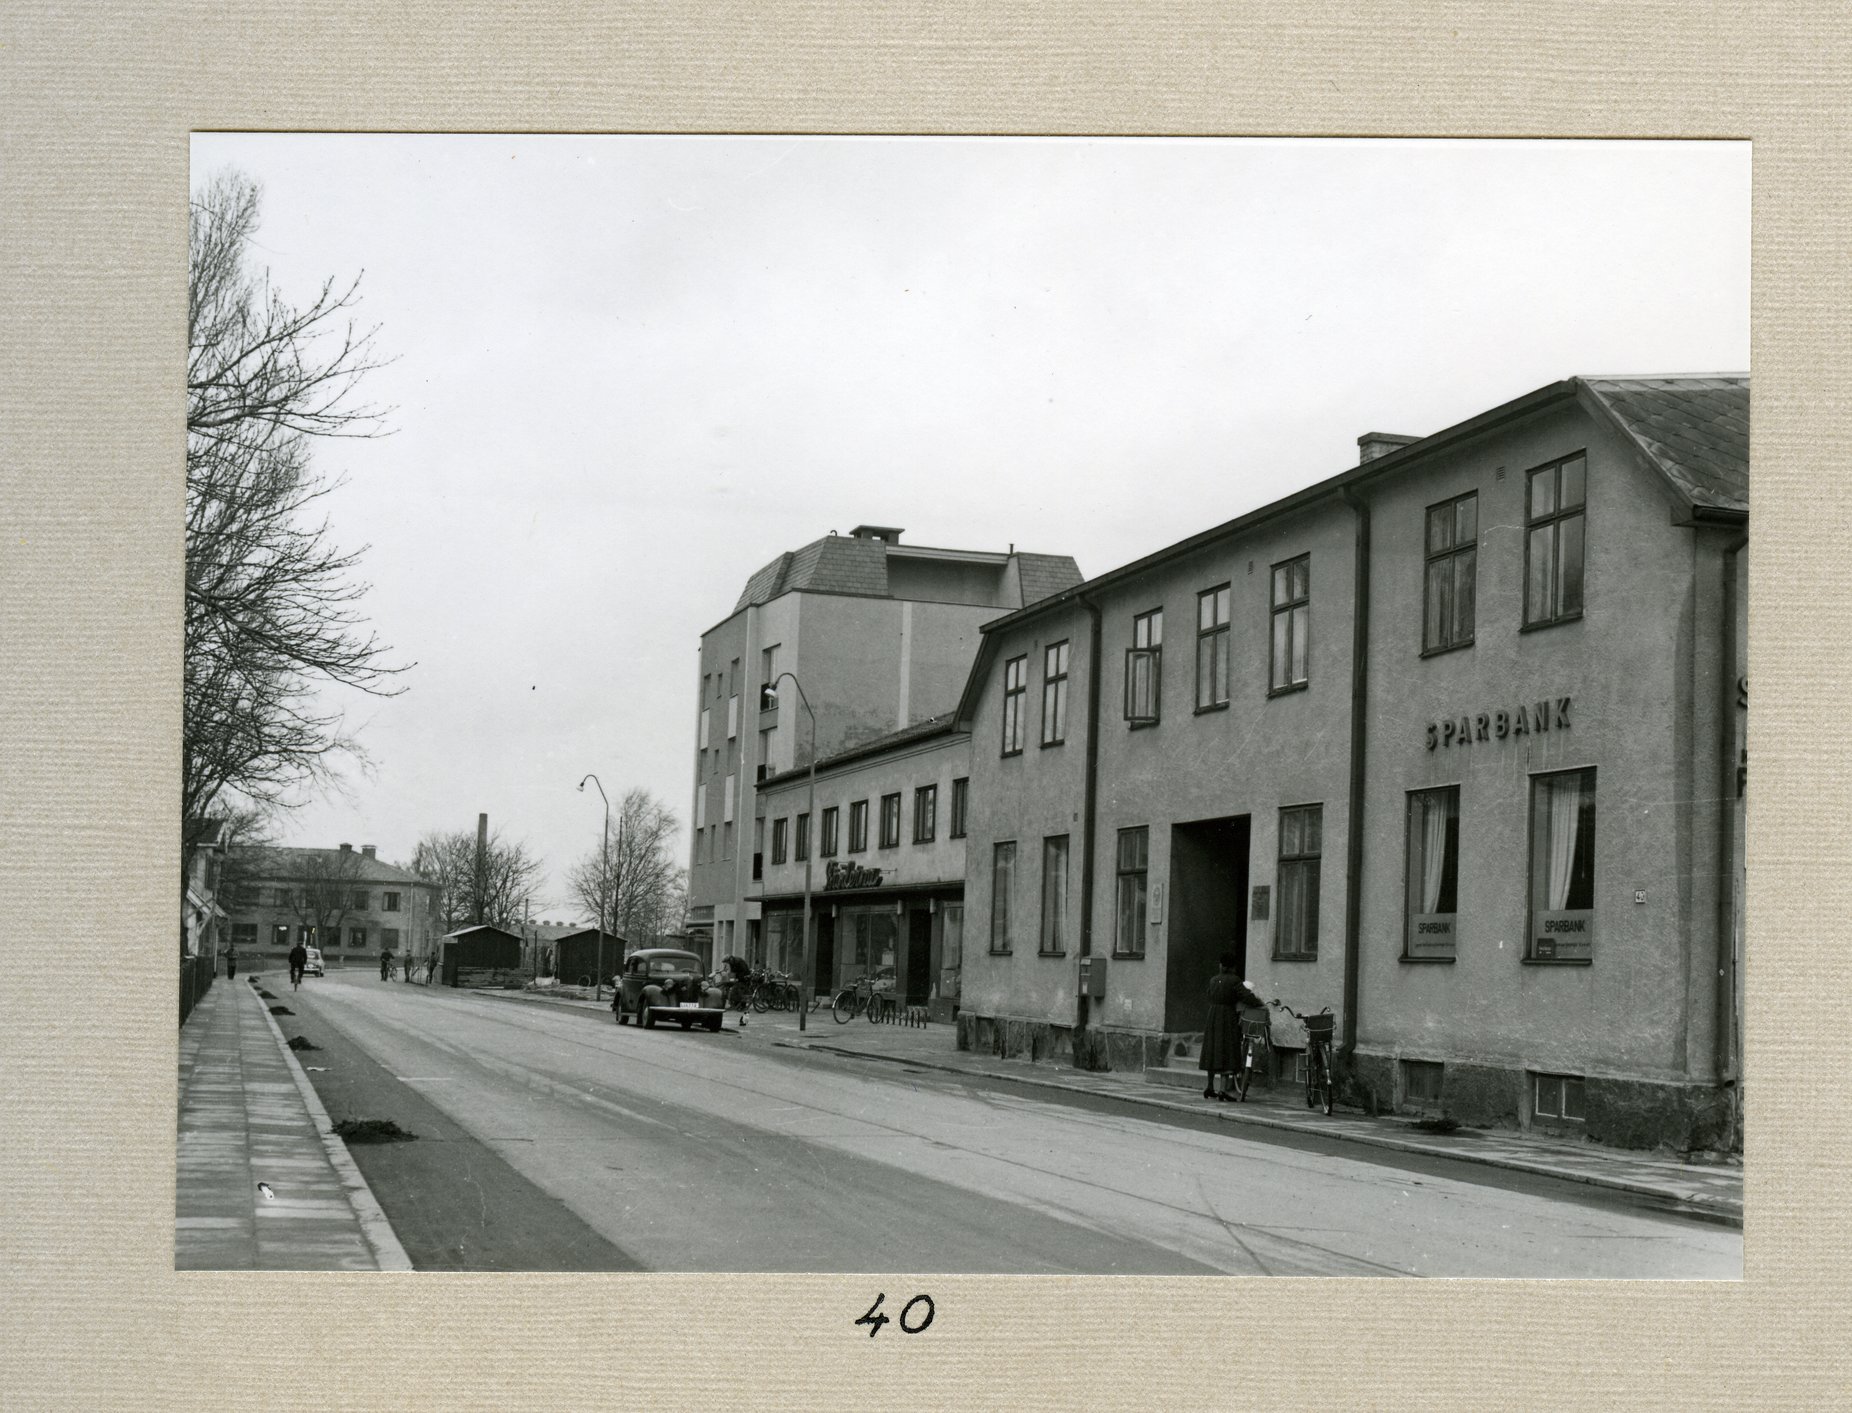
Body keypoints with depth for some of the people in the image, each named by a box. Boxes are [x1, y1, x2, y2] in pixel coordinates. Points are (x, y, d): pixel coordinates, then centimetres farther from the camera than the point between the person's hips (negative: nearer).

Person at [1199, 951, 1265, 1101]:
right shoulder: (1234, 981, -10)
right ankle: (1223, 1089, -10)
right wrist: (1261, 1003, -1)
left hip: (1212, 1017, 6)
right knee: (1227, 1053, -4)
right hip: (1228, 1019, -6)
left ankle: (1210, 1086, 19)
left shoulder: (1213, 980, 8)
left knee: (1213, 1052, 14)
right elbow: (1247, 997, -16)